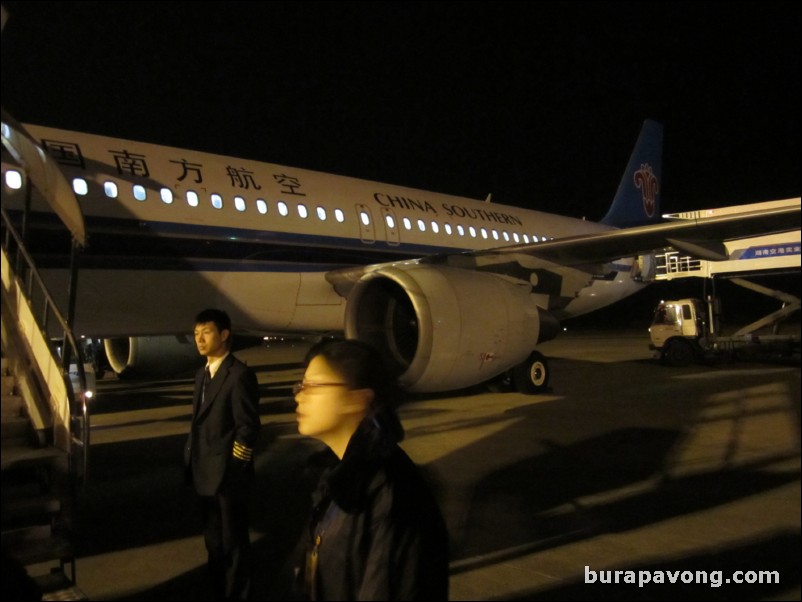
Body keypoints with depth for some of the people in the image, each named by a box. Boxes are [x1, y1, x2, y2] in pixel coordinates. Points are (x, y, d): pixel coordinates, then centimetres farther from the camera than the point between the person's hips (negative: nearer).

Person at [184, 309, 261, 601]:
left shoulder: (240, 375, -16)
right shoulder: (202, 374, 11)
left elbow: (248, 429, -17)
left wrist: (231, 469, -15)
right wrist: (194, 463, 10)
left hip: (227, 475, -8)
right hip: (205, 474, 8)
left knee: (233, 541, 8)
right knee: (213, 540, 21)